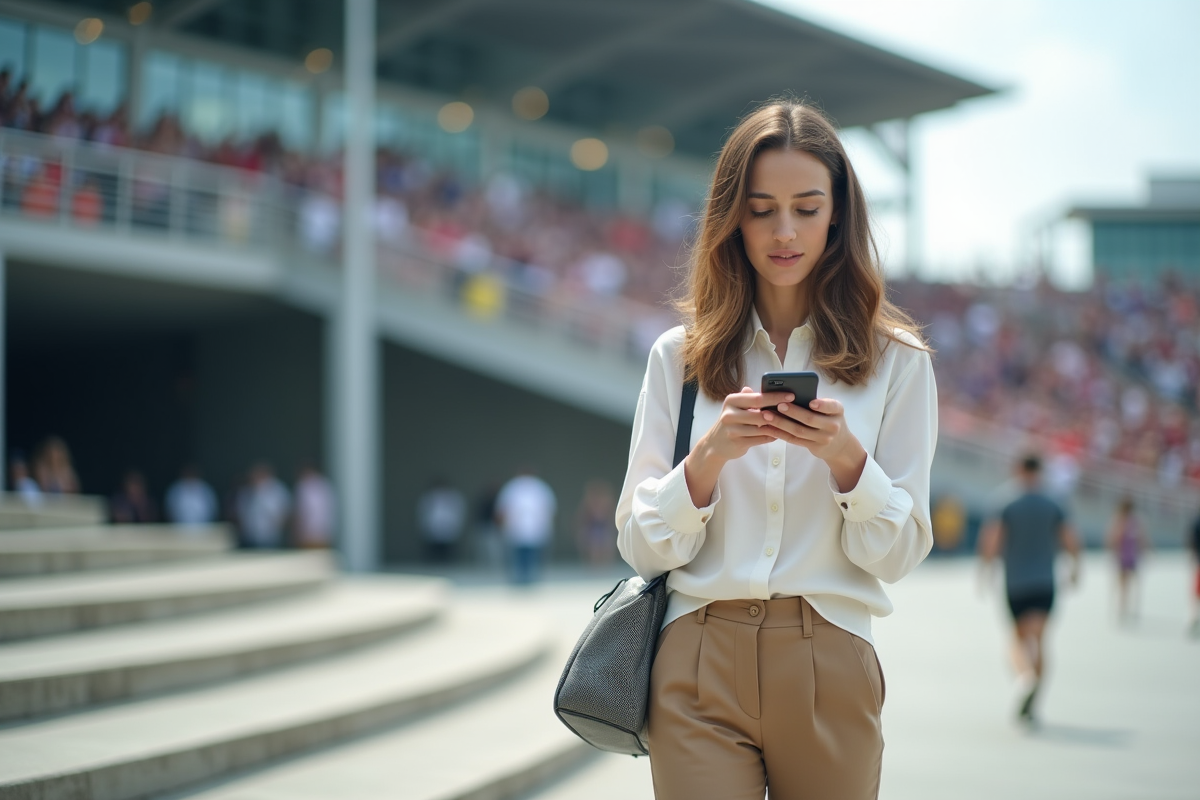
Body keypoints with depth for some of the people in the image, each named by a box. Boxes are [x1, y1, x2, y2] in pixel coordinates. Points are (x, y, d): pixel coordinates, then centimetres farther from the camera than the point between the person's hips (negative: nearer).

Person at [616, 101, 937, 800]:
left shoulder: (896, 360, 4)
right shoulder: (681, 356, 6)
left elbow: (898, 555, 1)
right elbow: (642, 548, 2)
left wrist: (846, 458, -16)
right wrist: (709, 456, -15)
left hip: (829, 667, 0)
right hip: (700, 664, 0)